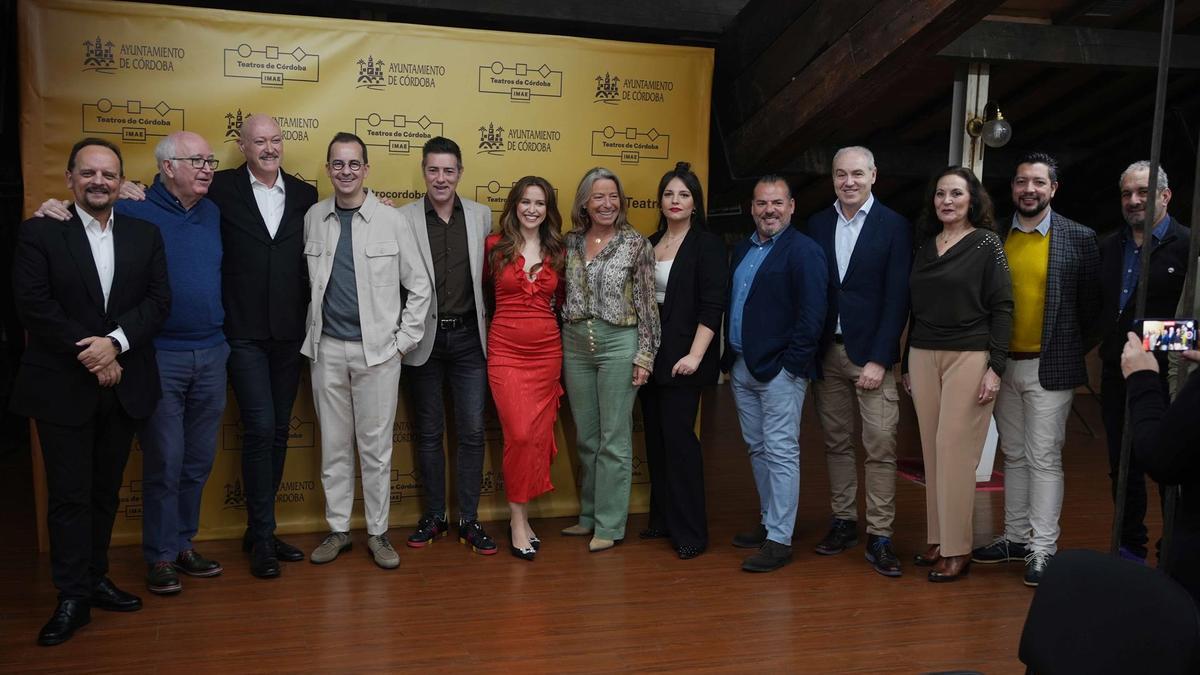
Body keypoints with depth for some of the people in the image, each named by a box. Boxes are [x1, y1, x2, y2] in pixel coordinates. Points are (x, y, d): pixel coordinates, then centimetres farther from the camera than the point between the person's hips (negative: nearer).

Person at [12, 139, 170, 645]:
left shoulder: (145, 235, 6)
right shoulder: (39, 233, -3)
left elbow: (158, 300, -1)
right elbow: (34, 305, -10)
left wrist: (114, 343, -16)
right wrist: (91, 356, -14)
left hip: (123, 386, 3)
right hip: (63, 388, -3)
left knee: (106, 491, 14)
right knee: (69, 495, 3)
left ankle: (95, 579, 27)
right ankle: (73, 598, 12)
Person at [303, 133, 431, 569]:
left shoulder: (391, 221, -3)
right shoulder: (313, 218, 5)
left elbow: (419, 287, 0)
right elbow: (310, 282, 12)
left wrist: (404, 340, -3)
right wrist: (313, 334, 6)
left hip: (378, 350, -2)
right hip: (327, 349, 3)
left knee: (376, 447, 4)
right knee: (333, 445, 11)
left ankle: (378, 533, 18)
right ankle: (337, 529, 24)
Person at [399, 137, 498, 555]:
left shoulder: (482, 215, 3)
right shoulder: (403, 218, -4)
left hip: (468, 337, 1)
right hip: (425, 338, -1)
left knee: (472, 431, 3)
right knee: (429, 431, 10)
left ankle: (469, 520, 16)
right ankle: (433, 517, 24)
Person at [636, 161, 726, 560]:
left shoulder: (708, 245, -4)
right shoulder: (650, 245, 14)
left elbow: (712, 306, -11)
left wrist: (695, 355, -18)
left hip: (682, 356, -6)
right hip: (649, 354, 6)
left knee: (678, 437, -8)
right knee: (655, 438, 9)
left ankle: (690, 532, 3)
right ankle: (663, 520, 21)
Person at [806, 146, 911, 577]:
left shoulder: (895, 227, -2)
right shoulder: (817, 225, 9)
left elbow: (897, 299, -6)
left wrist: (879, 360, -12)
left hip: (871, 355, -3)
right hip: (826, 352, 4)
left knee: (880, 448, -3)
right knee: (836, 443, 10)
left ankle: (879, 537, 4)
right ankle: (843, 522, 23)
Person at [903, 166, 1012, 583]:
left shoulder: (987, 244, -2)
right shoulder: (924, 245, 11)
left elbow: (1002, 308, -5)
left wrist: (995, 368, -12)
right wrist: (907, 365, 14)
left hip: (969, 357, -5)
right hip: (923, 356, 5)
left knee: (955, 450, -5)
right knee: (932, 451, 6)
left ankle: (957, 550, 3)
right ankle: (937, 540, 15)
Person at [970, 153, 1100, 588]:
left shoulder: (1079, 238, -4)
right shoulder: (996, 237, 4)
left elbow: (1091, 305, 2)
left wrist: (1068, 347, 3)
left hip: (1050, 368, -4)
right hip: (1004, 365, 4)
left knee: (1044, 458, -1)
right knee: (1014, 455, 13)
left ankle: (1043, 549, 8)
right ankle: (1015, 538, 24)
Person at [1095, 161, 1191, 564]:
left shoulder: (1186, 245, -9)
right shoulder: (1109, 246, 10)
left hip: (1165, 377, -6)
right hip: (1116, 376, 6)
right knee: (1123, 469, 14)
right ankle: (1130, 550, 29)